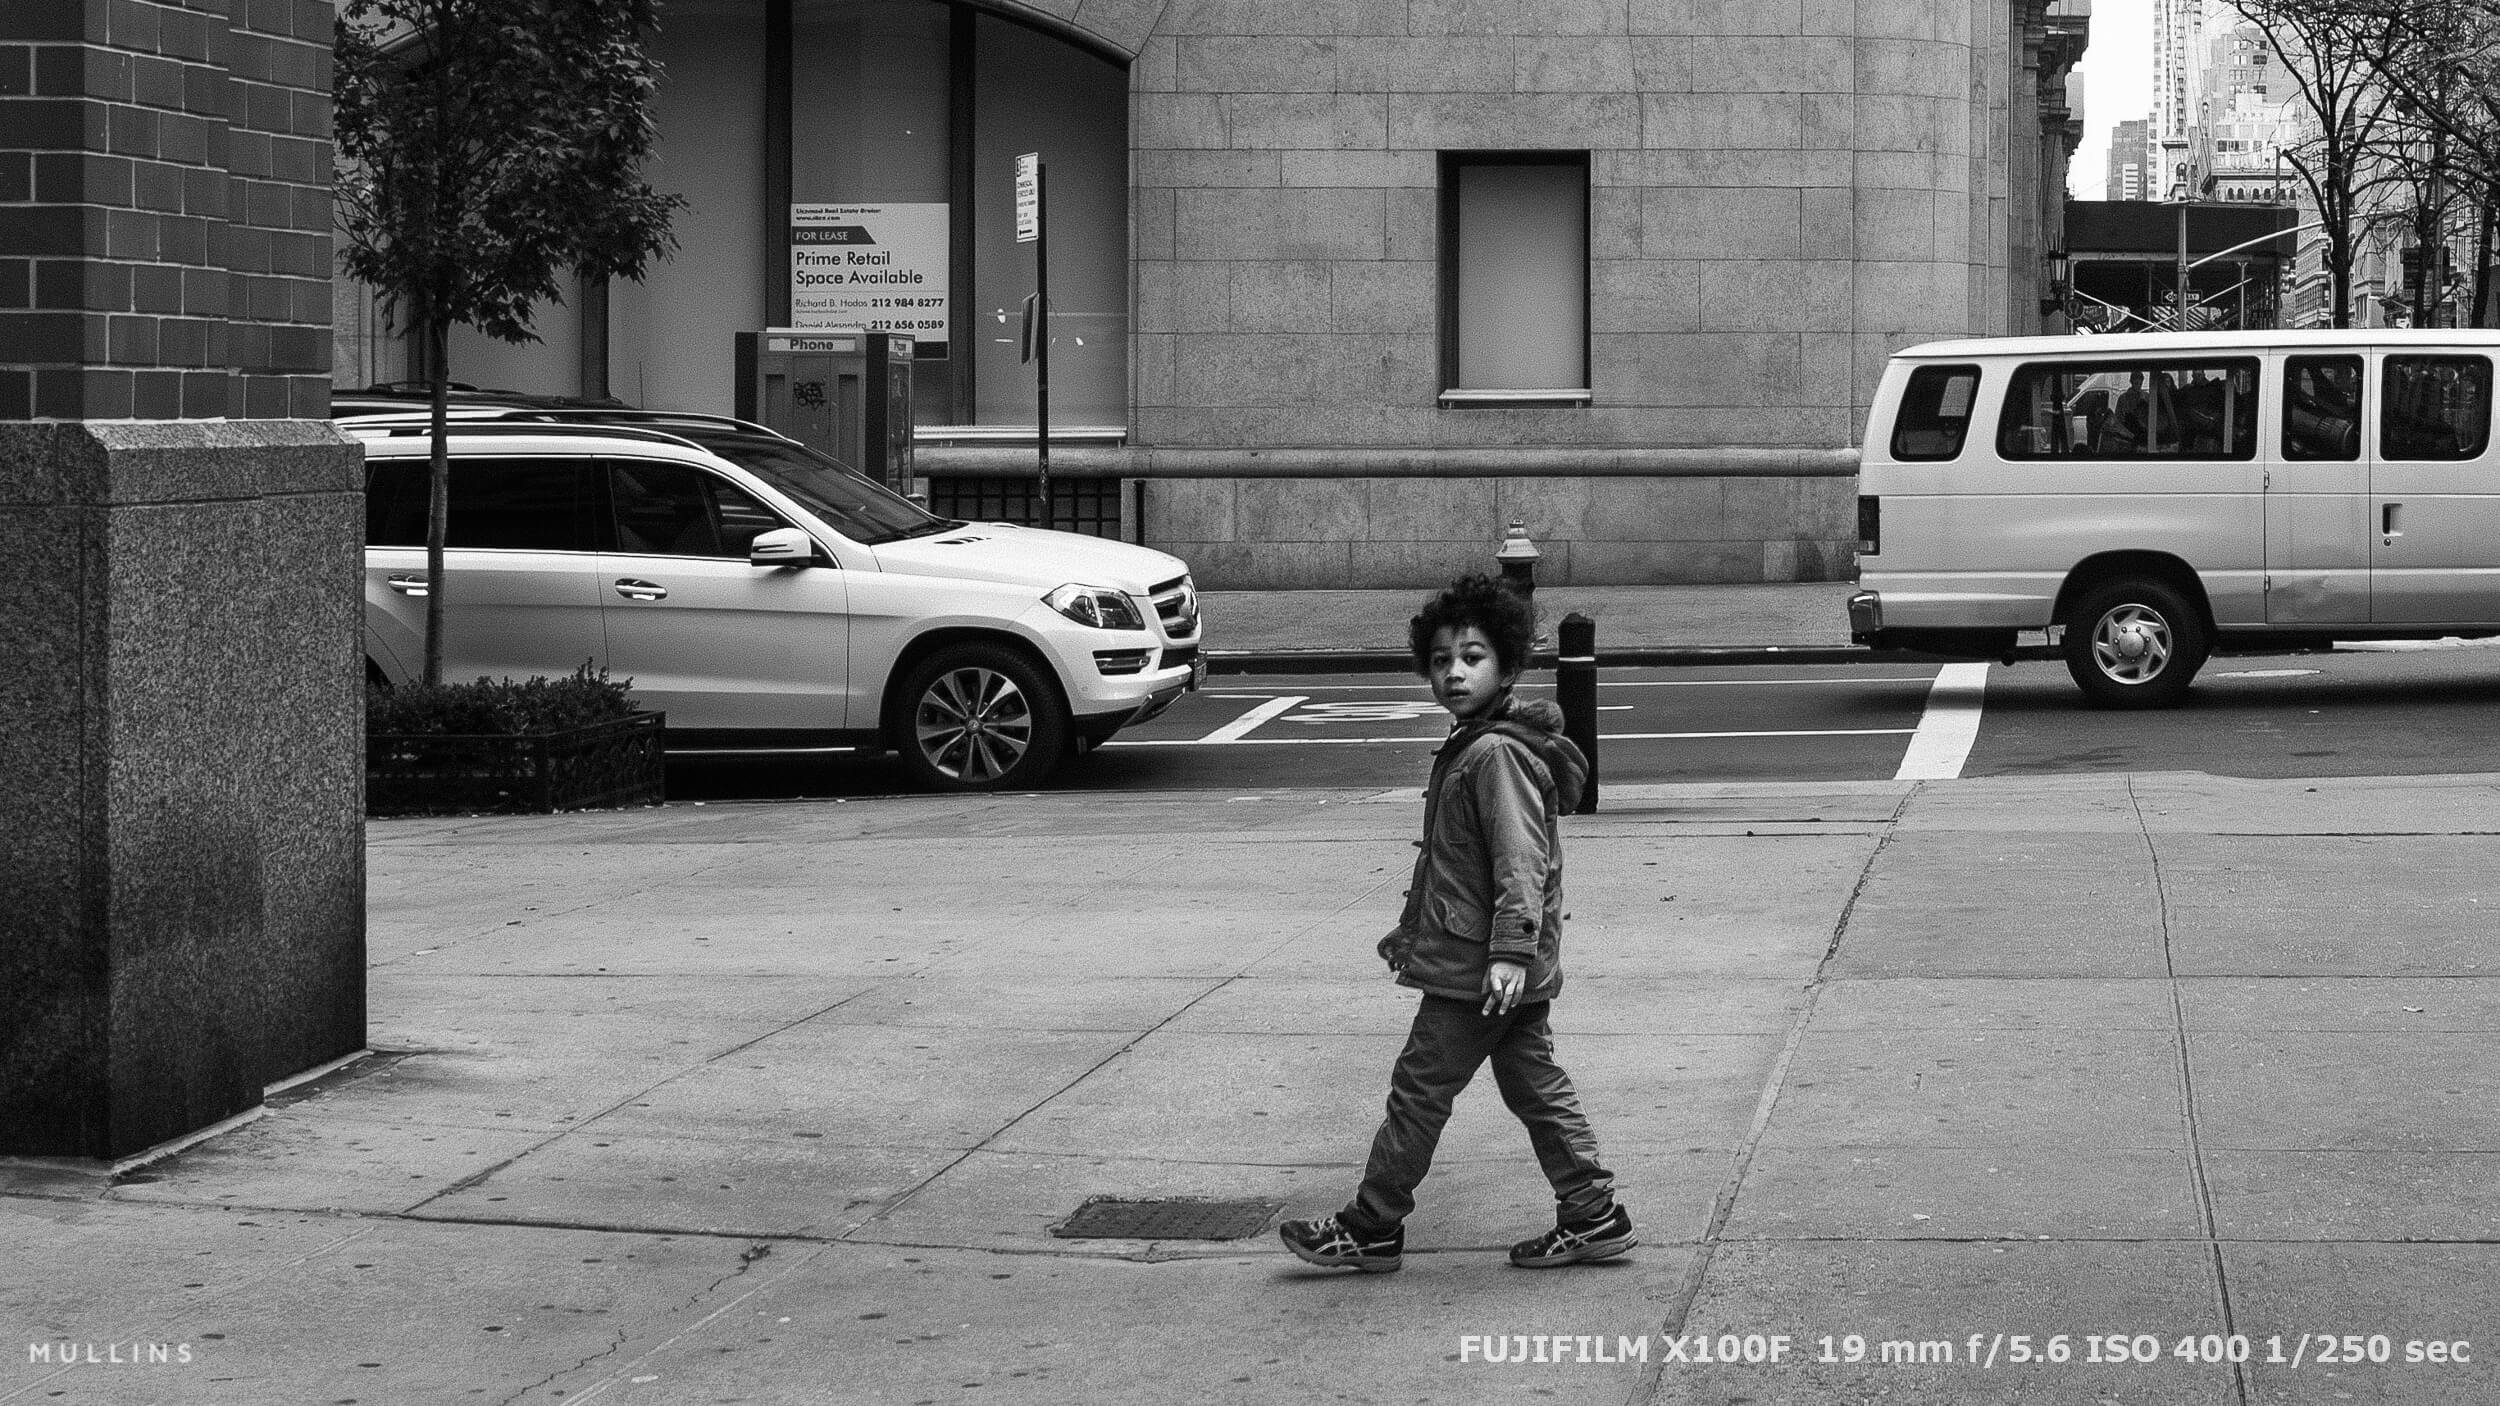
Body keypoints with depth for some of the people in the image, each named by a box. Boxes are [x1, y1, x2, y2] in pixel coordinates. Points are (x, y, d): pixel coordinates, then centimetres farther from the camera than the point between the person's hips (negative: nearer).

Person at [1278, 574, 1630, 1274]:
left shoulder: (1497, 755, -17)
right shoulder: (1467, 747, 15)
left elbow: (1520, 860, -25)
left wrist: (1511, 950, -31)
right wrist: (1410, 928, 33)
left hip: (1473, 973, -10)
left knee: (1419, 1091, -1)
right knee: (1536, 1085, 13)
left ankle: (1370, 1228, 7)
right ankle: (1591, 1216, 16)